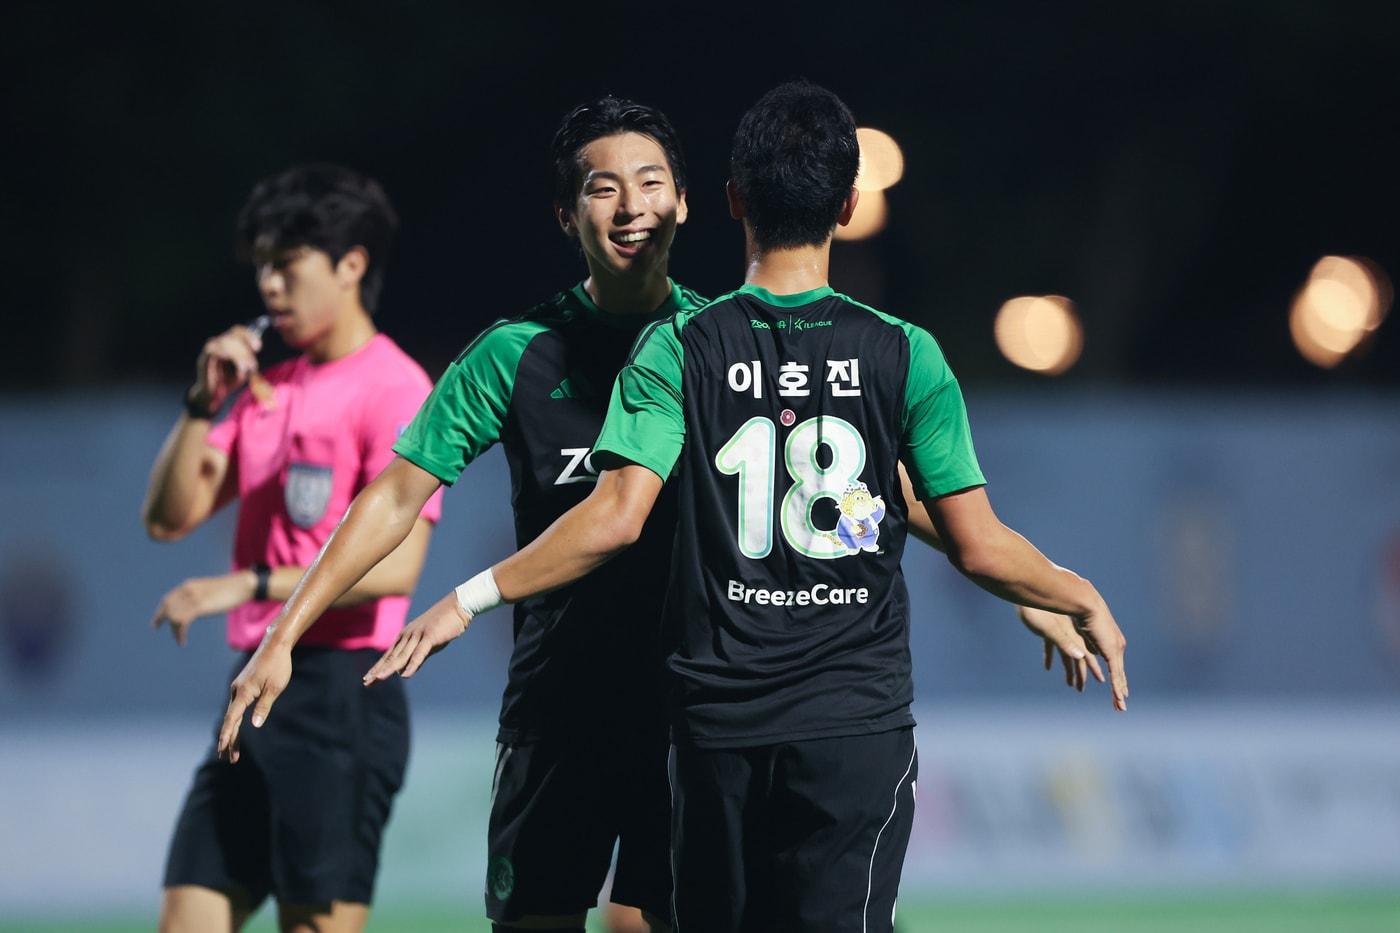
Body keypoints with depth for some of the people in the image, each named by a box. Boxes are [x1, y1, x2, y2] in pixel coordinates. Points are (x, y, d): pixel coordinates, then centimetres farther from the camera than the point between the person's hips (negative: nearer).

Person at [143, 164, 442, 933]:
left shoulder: (394, 390, -9)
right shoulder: (268, 392, 16)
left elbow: (396, 565, -19)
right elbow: (169, 518, 14)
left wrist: (251, 585, -23)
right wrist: (203, 404, 1)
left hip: (339, 698, -8)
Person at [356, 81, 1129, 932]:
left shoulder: (679, 350, -2)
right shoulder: (904, 356, -2)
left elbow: (616, 519, -12)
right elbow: (977, 546, -2)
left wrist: (473, 598, -3)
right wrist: (1084, 602, 16)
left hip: (717, 726, 1)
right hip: (857, 726, -1)